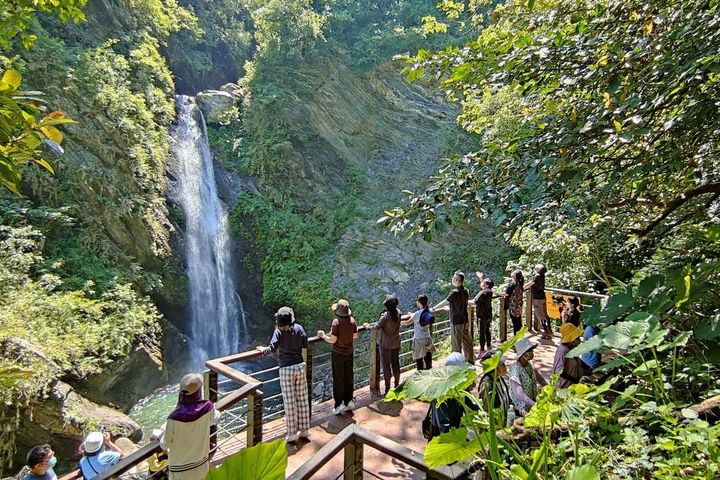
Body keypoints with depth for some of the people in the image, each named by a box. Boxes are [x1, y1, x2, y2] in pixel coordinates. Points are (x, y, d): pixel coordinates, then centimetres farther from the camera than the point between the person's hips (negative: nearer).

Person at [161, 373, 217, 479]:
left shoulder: (175, 417, -32)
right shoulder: (207, 407, -23)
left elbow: (167, 442, -14)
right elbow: (213, 420, 1)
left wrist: (163, 445, 10)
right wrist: (215, 411, 24)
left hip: (181, 466, -2)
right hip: (201, 462, 3)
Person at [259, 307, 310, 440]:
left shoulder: (279, 332, -13)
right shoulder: (298, 328, -3)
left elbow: (272, 348, -22)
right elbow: (305, 344, 4)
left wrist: (263, 350, -4)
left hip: (286, 369, -3)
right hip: (300, 366, 3)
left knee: (290, 402, 5)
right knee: (302, 399, 12)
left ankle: (292, 435, 13)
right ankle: (304, 430, 23)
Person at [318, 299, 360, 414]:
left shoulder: (336, 322, -23)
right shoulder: (352, 320, -6)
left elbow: (332, 340, -21)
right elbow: (355, 336, 4)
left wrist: (323, 336, -5)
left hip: (337, 354, -5)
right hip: (349, 353, 5)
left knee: (338, 379, 6)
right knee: (348, 377, 15)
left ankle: (339, 404, 13)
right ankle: (348, 401, 26)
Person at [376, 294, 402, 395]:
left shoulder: (385, 315, -25)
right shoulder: (398, 312, -6)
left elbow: (377, 327, -22)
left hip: (386, 344, -6)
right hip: (396, 342, 6)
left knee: (386, 365, 5)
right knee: (396, 363, 17)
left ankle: (387, 389, 13)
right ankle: (397, 386, 29)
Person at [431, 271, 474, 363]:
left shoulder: (455, 292, -21)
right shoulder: (465, 291, 4)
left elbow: (445, 302, -25)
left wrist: (433, 309, -18)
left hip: (457, 322, -8)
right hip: (465, 321, 8)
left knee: (456, 345, 4)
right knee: (467, 342, 18)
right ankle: (470, 360, 29)